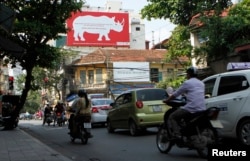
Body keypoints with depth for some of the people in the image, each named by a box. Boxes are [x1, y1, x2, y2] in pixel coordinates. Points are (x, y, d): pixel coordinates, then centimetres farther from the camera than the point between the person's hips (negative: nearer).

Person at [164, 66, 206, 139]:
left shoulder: (187, 83, 0)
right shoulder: (201, 83, 20)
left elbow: (175, 94, 6)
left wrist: (166, 100, 20)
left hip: (191, 108, -7)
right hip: (202, 109, 7)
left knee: (172, 117, 4)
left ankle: (177, 135, -13)